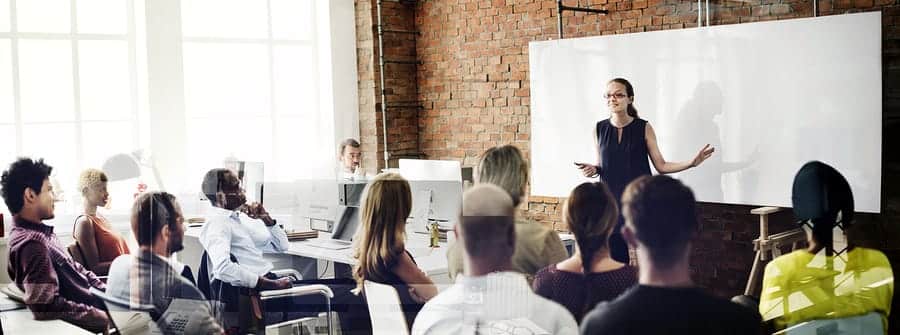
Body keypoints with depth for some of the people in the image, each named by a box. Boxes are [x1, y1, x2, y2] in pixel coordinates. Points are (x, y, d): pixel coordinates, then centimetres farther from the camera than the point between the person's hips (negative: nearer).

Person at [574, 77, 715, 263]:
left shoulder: (644, 128, -1)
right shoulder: (600, 129, 5)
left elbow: (661, 166, 2)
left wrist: (692, 162, -9)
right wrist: (592, 169, -5)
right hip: (611, 201, 2)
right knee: (615, 257, -2)